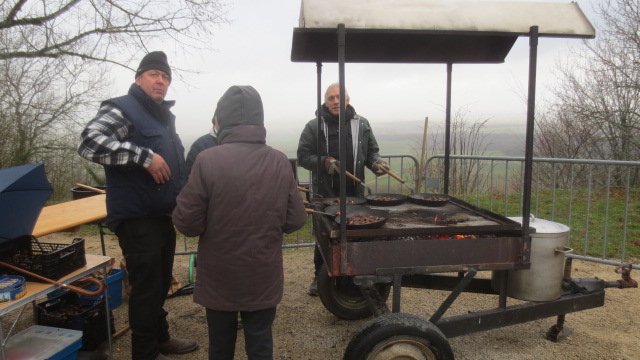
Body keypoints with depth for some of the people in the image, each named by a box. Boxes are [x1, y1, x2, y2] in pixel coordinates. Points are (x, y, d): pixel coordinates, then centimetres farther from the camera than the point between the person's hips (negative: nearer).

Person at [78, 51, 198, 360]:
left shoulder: (165, 115, 17)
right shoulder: (122, 109, -10)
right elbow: (89, 143, -27)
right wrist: (144, 156, -30)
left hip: (163, 216, 9)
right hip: (137, 218, -9)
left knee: (161, 282, 19)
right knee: (146, 285, -1)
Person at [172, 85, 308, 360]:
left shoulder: (207, 160, -17)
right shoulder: (280, 162, -8)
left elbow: (187, 223, -14)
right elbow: (295, 221, -4)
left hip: (219, 278, -1)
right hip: (264, 278, 2)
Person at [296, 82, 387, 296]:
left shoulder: (361, 124, 6)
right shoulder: (314, 126, -2)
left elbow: (372, 151, 14)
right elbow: (303, 156, -2)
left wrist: (375, 162, -7)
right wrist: (324, 162, -17)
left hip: (355, 193, 2)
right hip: (325, 194, -2)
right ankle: (320, 276, 29)